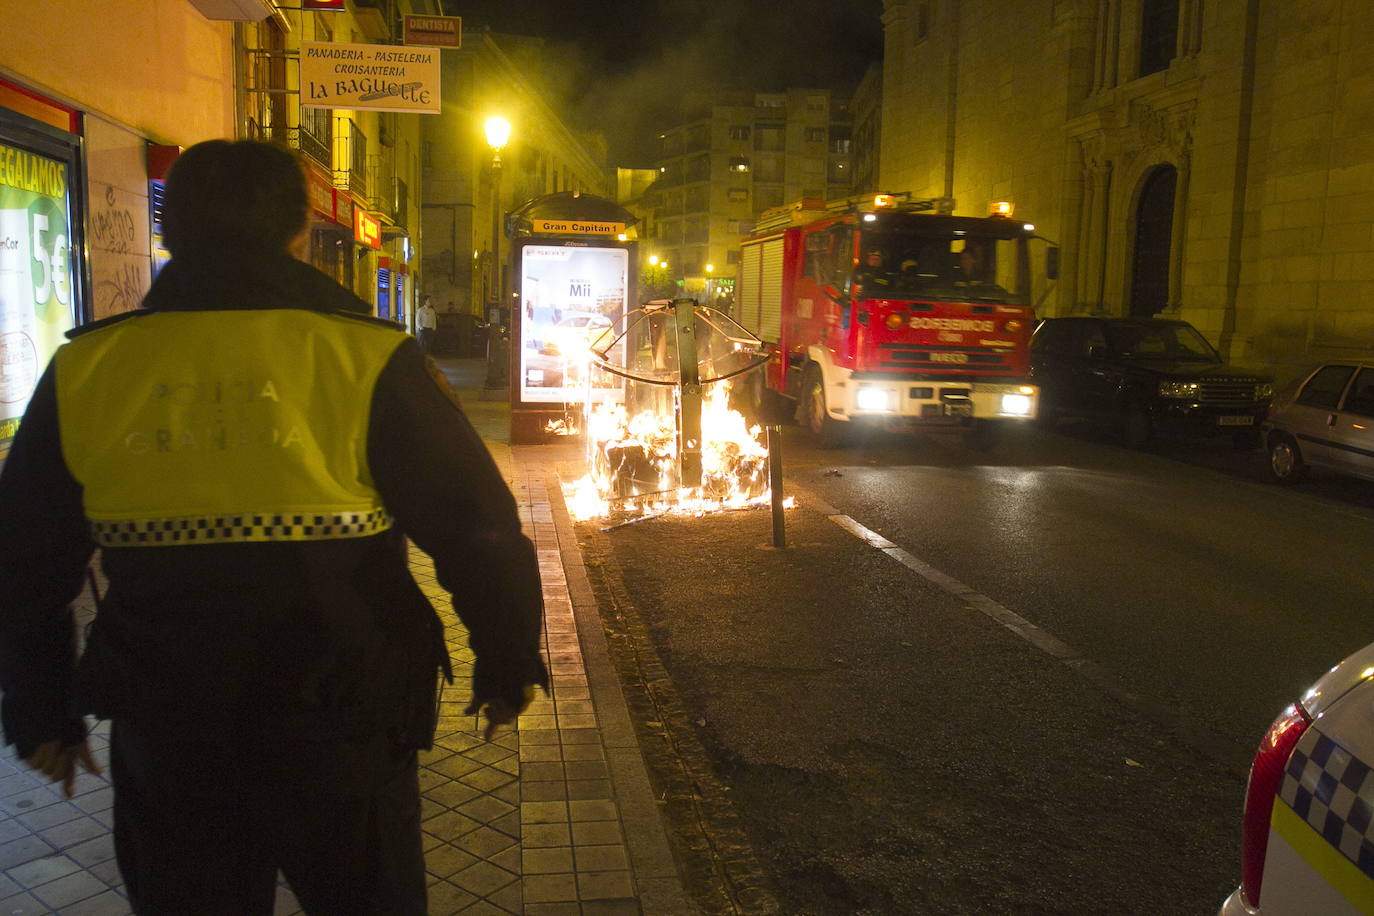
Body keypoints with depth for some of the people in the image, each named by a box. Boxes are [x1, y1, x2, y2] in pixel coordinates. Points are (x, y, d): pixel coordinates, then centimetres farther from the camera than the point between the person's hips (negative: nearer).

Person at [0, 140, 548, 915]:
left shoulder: (85, 369, -2)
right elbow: (480, 530, -12)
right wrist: (508, 664, 3)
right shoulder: (364, 359, -13)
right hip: (341, 732, -2)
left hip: (166, 742, 3)